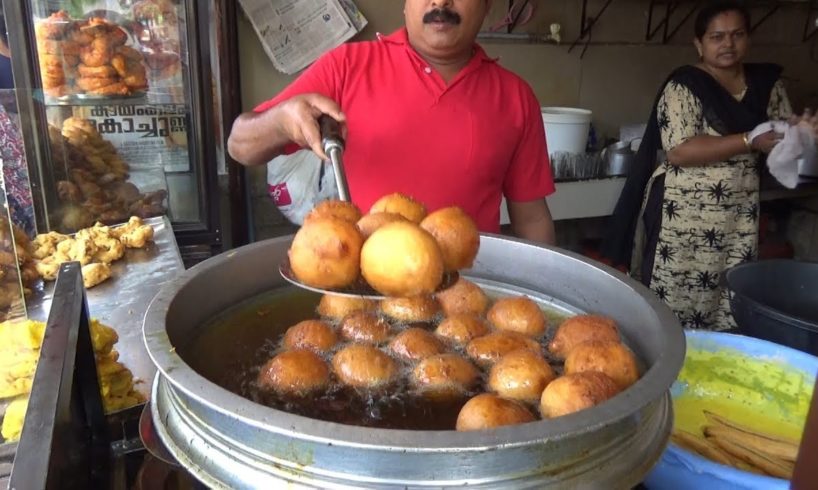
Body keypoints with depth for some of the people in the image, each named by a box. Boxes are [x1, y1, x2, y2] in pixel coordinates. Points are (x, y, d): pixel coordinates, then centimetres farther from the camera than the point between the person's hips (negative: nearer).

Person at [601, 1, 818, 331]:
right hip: (685, 216, -5)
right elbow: (678, 151, -20)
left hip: (739, 217, 6)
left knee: (728, 308, 10)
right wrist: (751, 141, -20)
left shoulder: (767, 83, 9)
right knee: (674, 303, 2)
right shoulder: (684, 87, -9)